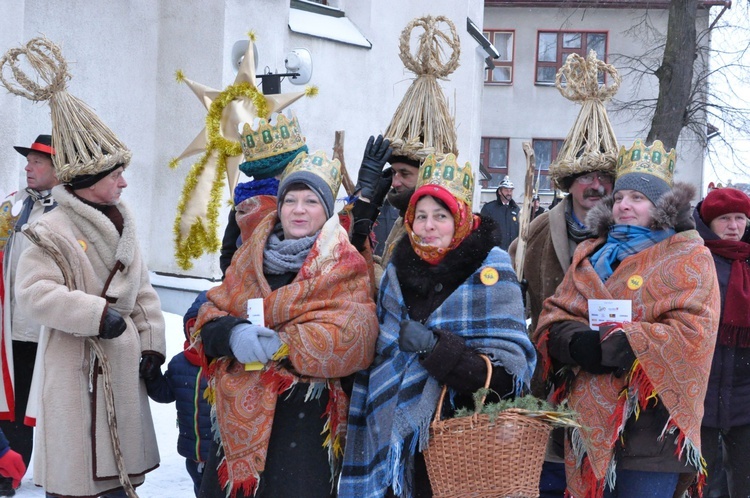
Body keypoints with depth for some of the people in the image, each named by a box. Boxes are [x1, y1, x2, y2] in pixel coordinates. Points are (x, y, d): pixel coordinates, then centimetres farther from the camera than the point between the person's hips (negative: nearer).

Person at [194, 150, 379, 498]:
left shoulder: (345, 267, -3)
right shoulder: (250, 256, 13)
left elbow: (350, 340, -16)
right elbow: (211, 315, 9)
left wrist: (281, 345, -22)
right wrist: (231, 333, -14)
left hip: (304, 417, -5)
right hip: (238, 415, 5)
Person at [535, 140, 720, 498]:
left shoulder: (689, 258, -1)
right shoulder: (590, 254, 17)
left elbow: (690, 335, -14)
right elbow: (554, 317, 10)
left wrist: (605, 345, -17)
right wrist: (578, 343, -14)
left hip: (650, 426, -5)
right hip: (589, 420, 5)